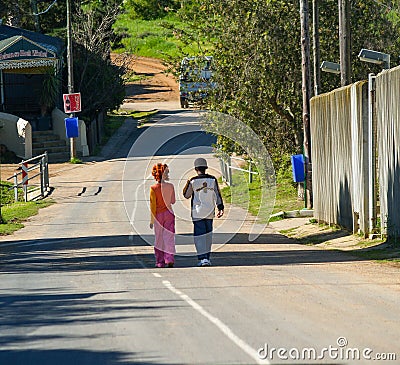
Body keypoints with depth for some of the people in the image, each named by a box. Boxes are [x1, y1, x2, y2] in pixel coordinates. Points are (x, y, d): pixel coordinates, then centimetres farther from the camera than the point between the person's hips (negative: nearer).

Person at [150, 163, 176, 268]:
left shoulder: (154, 188, -11)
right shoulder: (170, 186, -6)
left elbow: (153, 205, -9)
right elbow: (173, 201, 7)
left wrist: (152, 220, -3)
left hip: (158, 215, -1)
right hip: (169, 213, 1)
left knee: (159, 238, 9)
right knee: (169, 237, 3)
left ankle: (160, 262, 10)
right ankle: (170, 260, -8)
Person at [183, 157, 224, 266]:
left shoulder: (193, 181, -7)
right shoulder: (213, 180, 1)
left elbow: (186, 195, 4)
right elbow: (217, 195, 1)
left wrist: (187, 184, 19)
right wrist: (220, 208, 3)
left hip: (197, 212, -3)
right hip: (210, 212, 3)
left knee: (199, 235, -4)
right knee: (208, 235, 14)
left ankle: (203, 258, -15)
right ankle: (207, 257, 18)